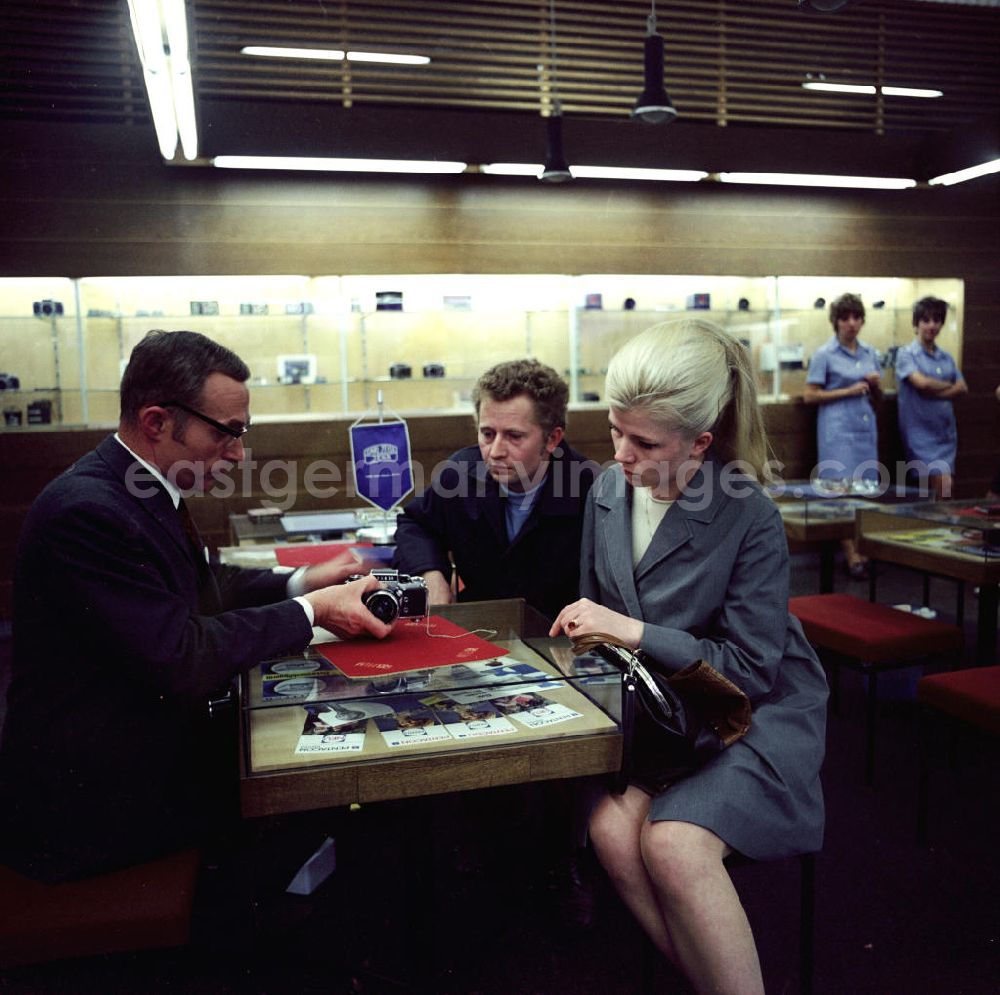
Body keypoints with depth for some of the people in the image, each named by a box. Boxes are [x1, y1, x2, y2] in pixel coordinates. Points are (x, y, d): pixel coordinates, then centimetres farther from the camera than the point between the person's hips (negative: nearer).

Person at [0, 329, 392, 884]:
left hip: (147, 739, 8)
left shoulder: (138, 486, 2)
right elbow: (181, 659, -29)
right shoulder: (88, 511, -28)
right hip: (94, 798, -8)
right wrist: (310, 611, -19)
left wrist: (299, 583, -2)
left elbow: (202, 588, 12)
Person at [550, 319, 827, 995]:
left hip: (756, 712, -5)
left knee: (673, 841, -28)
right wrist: (591, 631, -8)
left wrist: (633, 632, -21)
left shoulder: (749, 516, -18)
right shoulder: (608, 491, -1)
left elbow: (751, 668, -16)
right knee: (613, 826, -21)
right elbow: (598, 615, 14)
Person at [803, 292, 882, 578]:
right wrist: (848, 391, -12)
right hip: (838, 428, -6)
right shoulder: (824, 355, -2)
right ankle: (851, 555, -6)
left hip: (866, 425, 6)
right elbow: (809, 396, -7)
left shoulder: (869, 353, 14)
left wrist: (876, 386, -1)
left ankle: (860, 549, 15)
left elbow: (877, 398, 22)